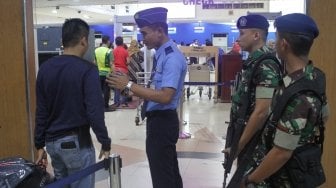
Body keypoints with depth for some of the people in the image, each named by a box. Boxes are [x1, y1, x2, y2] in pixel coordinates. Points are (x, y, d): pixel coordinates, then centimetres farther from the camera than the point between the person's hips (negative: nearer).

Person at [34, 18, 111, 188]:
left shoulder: (45, 68, 3)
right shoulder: (87, 70, -15)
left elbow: (41, 111, 6)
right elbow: (95, 111, -19)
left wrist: (39, 144, 12)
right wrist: (105, 142, -10)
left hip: (52, 141, 7)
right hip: (76, 142, -6)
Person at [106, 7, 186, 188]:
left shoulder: (172, 58, -21)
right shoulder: (161, 54, 9)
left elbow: (165, 96, -29)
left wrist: (129, 85, -27)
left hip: (162, 121, -10)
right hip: (160, 120, 10)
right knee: (170, 173, 23)